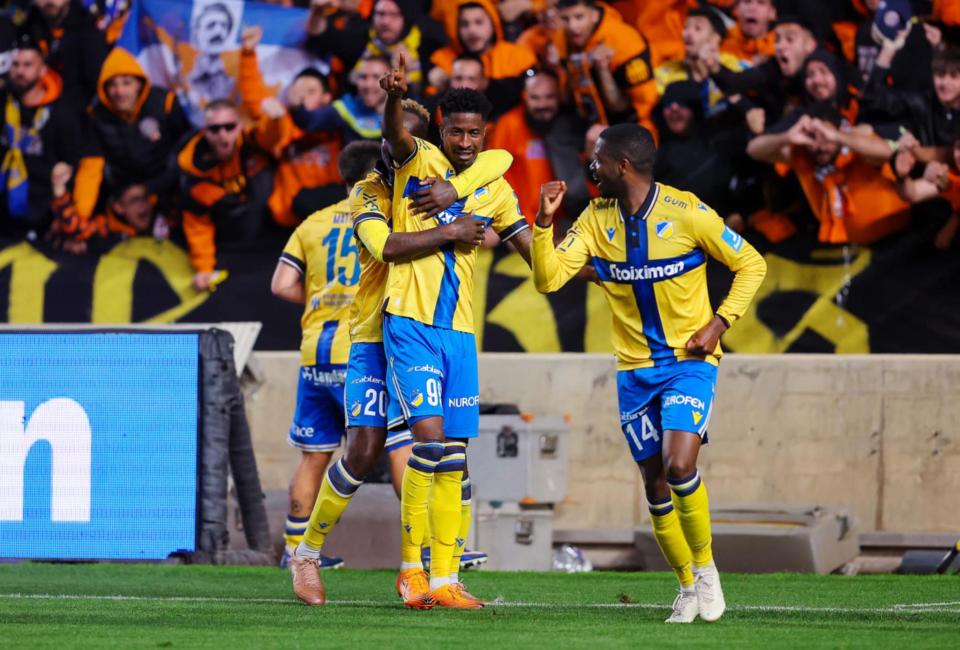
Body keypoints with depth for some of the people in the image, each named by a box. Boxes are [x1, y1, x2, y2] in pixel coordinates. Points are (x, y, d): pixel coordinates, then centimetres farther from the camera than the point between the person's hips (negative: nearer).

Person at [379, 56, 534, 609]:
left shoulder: (496, 191, 11)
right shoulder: (419, 161, -3)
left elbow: (535, 253, 14)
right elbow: (395, 134, -25)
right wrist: (395, 98, -47)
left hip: (459, 330, 5)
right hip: (410, 321, -5)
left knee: (453, 457, 5)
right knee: (430, 434, -17)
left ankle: (444, 579, 11)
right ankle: (411, 567, -7)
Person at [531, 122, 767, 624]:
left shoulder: (686, 214, -13)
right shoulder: (596, 219, 0)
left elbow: (751, 264, -4)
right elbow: (548, 279, -4)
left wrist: (719, 323, -13)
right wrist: (545, 222, -17)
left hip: (689, 361, -5)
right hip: (635, 369, 5)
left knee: (679, 466, -22)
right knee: (655, 482, 4)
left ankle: (706, 568, 0)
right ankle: (688, 586, 20)